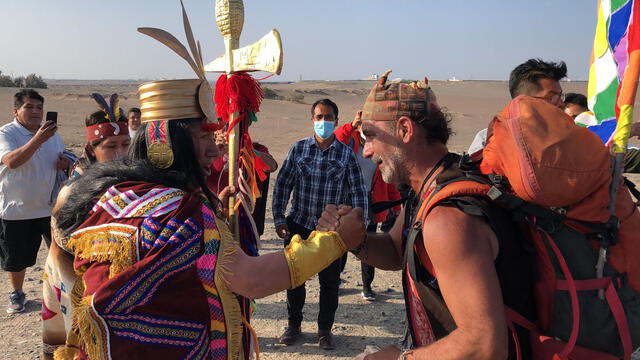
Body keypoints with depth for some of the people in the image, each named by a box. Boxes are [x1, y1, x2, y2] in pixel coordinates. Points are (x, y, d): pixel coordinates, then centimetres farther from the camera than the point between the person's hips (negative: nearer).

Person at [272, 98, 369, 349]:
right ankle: (294, 325, 33)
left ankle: (324, 330, 30)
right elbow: (282, 185, 1)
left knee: (330, 282, 9)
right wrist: (279, 219, -4)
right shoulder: (298, 148, -1)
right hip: (297, 225, 1)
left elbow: (358, 192, -1)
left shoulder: (346, 154, -3)